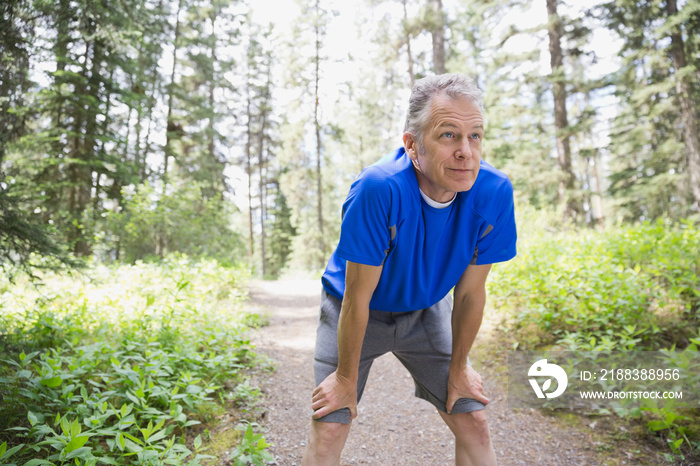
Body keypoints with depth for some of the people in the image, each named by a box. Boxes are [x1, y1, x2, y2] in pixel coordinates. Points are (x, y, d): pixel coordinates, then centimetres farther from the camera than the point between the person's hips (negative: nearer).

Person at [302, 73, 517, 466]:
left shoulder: (494, 192, -23)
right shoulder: (379, 189, -36)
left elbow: (471, 292, -11)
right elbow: (358, 298, -26)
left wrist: (458, 368, 0)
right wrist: (346, 378, -14)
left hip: (425, 311, 3)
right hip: (355, 311, -3)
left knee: (474, 422, 4)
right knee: (328, 430, -6)